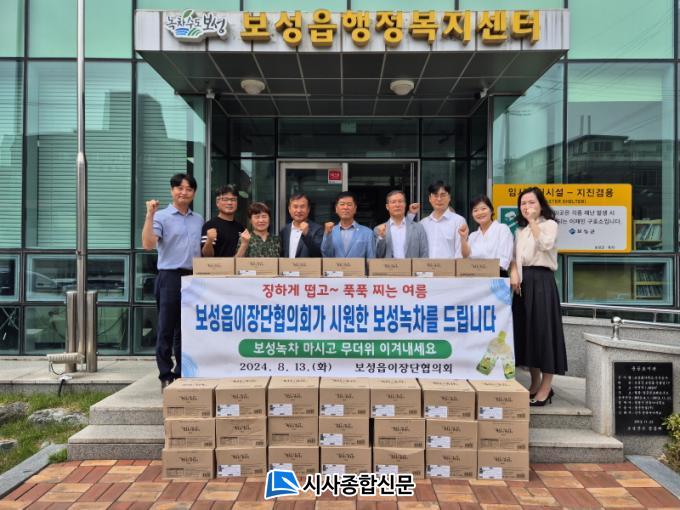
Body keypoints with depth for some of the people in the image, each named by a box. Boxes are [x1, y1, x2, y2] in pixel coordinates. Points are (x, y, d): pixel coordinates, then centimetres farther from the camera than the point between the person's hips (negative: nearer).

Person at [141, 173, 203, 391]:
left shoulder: (199, 219, 16)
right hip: (170, 277, -5)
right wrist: (149, 215, -21)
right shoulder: (161, 216, -2)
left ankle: (181, 374, 21)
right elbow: (148, 244, -17)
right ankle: (166, 376, 10)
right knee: (166, 329, 0)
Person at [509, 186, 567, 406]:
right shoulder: (520, 230, 19)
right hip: (523, 282, 6)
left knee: (542, 329, -7)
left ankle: (546, 388, 1)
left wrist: (533, 221, -15)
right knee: (525, 330, 7)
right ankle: (535, 383, 19)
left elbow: (545, 245, -18)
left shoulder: (549, 224, 2)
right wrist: (513, 273, -5)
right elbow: (515, 257, 14)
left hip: (541, 281, -6)